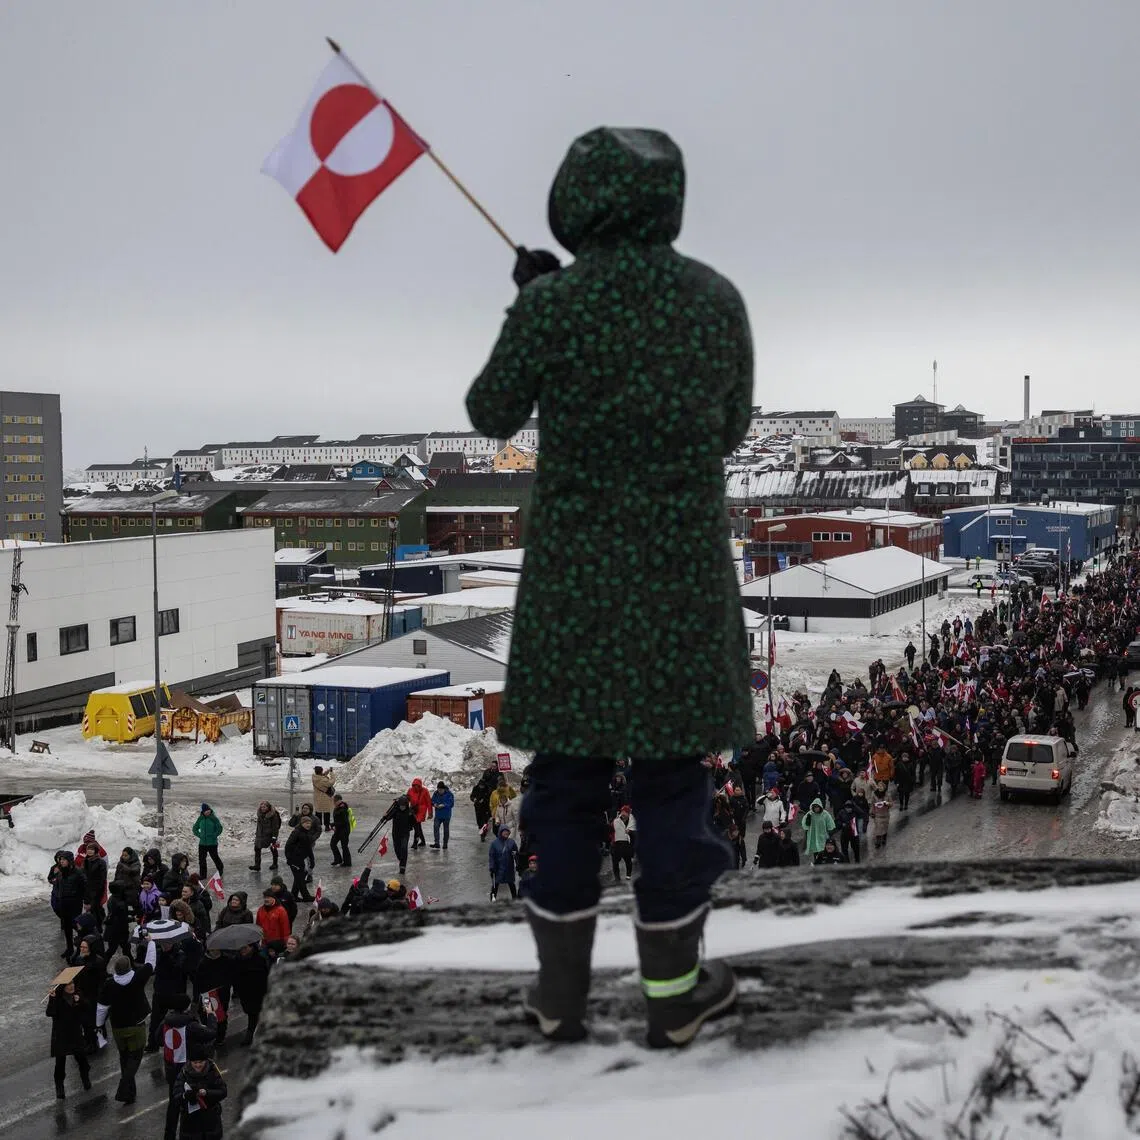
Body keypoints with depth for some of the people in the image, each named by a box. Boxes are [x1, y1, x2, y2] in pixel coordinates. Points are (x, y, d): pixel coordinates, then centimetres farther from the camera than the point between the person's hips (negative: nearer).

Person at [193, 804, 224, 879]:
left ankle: (221, 869, 35)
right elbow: (195, 829, 12)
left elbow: (219, 829, -7)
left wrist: (214, 836, -15)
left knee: (215, 857, 9)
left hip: (212, 843, -3)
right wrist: (200, 835, -1)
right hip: (202, 843, 3)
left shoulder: (214, 819, -8)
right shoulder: (200, 819, 3)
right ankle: (202, 875, 11)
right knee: (201, 859, 2)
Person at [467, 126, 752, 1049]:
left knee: (566, 774, 11)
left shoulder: (553, 304, -11)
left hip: (574, 574, -1)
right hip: (684, 574, 1)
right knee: (673, 773, 10)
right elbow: (729, 429, 9)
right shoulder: (718, 299, -3)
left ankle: (561, 991, 18)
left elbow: (493, 415, 4)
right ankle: (673, 992, 18)